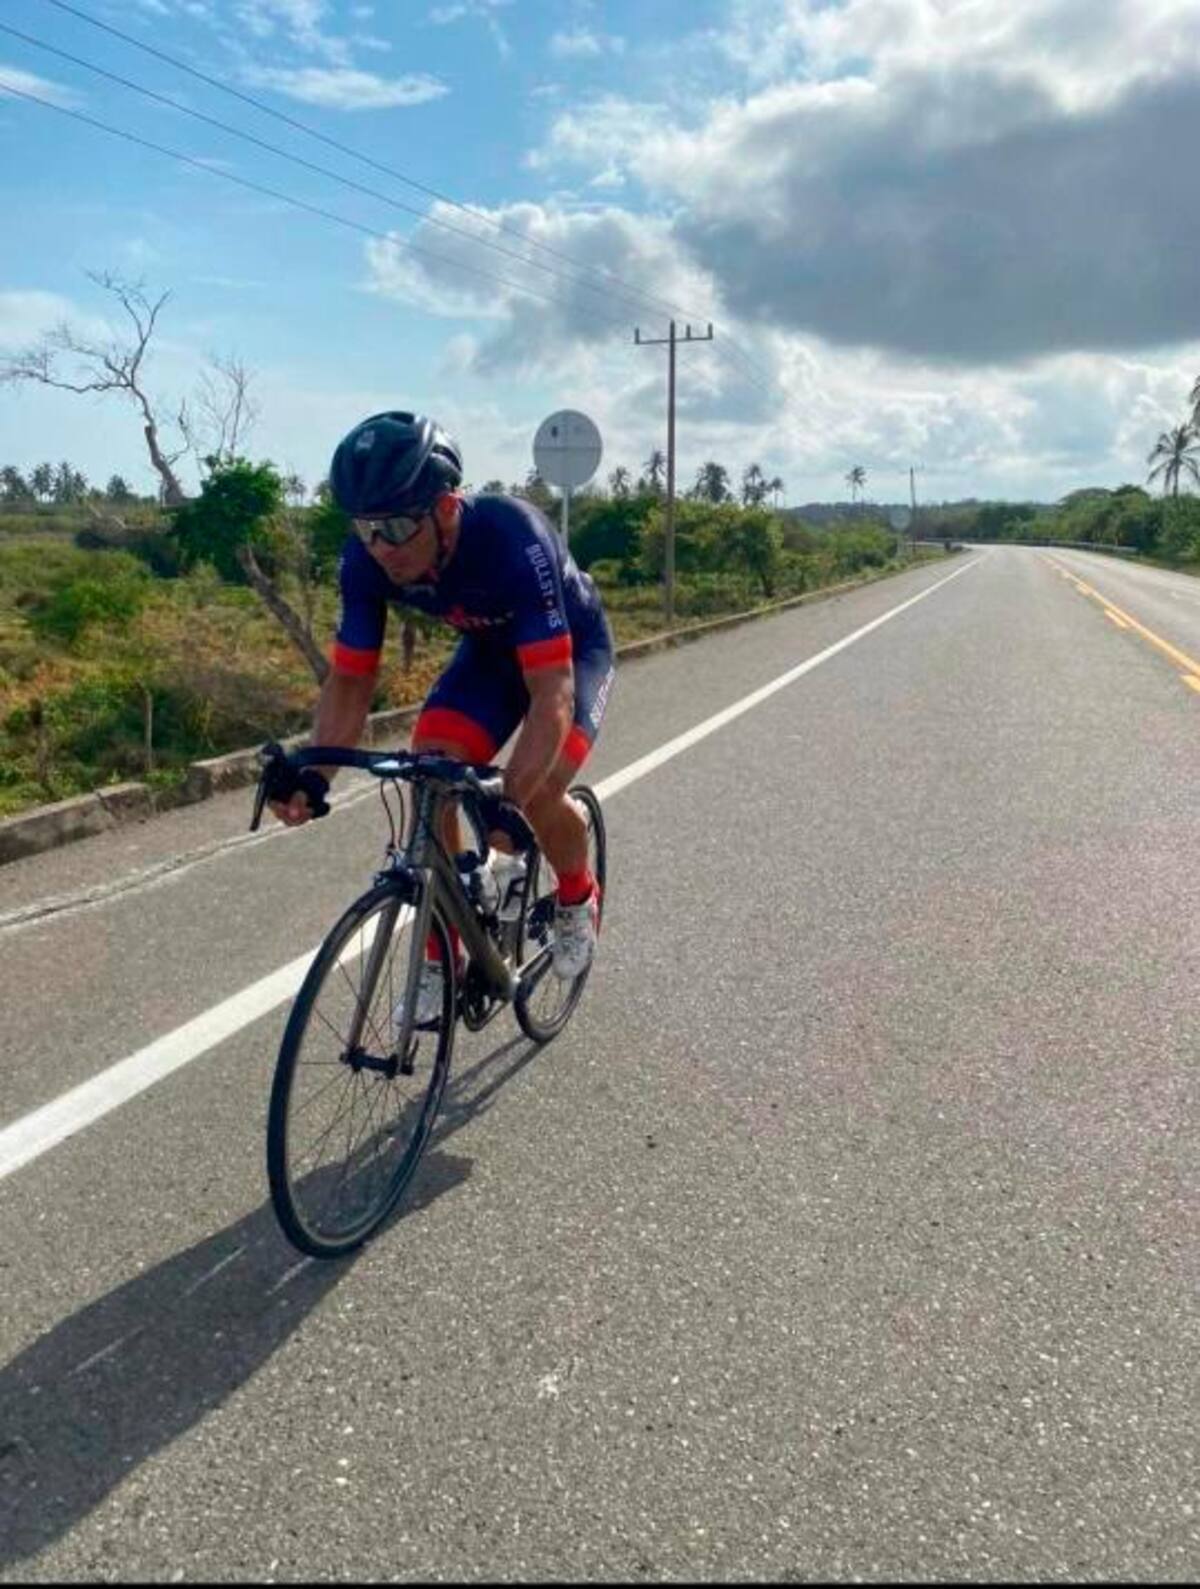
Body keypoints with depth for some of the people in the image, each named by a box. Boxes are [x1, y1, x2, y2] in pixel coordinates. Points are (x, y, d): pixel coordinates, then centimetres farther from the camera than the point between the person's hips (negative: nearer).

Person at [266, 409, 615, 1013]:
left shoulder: (511, 538, -40)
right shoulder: (366, 559, -25)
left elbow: (553, 694, -44)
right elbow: (349, 681, -17)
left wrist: (507, 801, -56)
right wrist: (313, 777, -33)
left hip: (571, 649, -4)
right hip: (487, 650, 5)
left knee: (539, 793, -26)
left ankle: (577, 897, 9)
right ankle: (442, 961, -1)